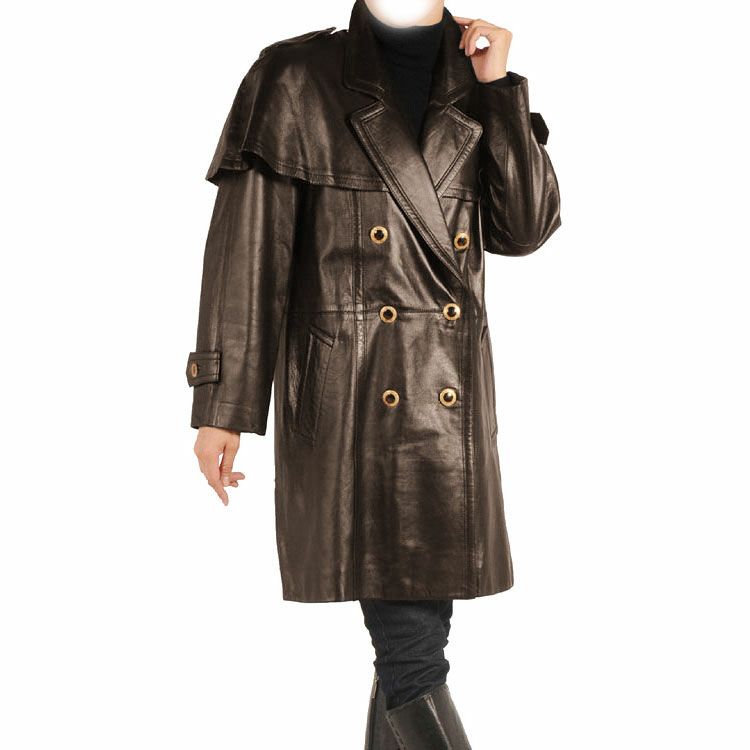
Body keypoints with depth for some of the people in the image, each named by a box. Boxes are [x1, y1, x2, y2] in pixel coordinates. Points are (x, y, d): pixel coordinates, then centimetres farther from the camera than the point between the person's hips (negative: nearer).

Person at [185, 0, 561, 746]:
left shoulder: (475, 85, 11)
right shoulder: (295, 79, -2)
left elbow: (525, 229, 1)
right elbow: (245, 251, -5)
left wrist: (500, 88, -4)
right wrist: (222, 406, -8)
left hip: (451, 396, 5)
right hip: (348, 396, -4)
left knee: (422, 614, 11)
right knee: (408, 641, -6)